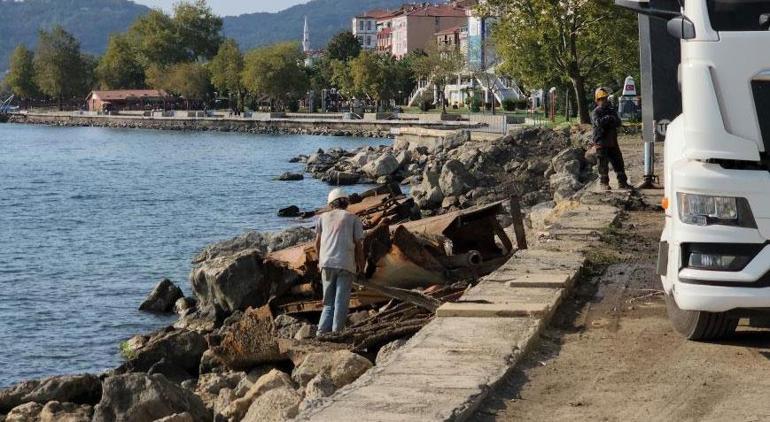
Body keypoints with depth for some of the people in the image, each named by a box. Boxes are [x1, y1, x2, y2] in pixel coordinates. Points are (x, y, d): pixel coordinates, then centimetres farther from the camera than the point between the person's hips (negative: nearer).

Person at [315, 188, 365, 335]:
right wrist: (361, 265, 17)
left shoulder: (323, 217, 16)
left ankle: (322, 332, -5)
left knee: (329, 302, 9)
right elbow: (359, 244, 4)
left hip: (327, 263, 2)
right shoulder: (354, 218, 9)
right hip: (346, 264, -2)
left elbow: (317, 242, 15)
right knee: (341, 302, 1)